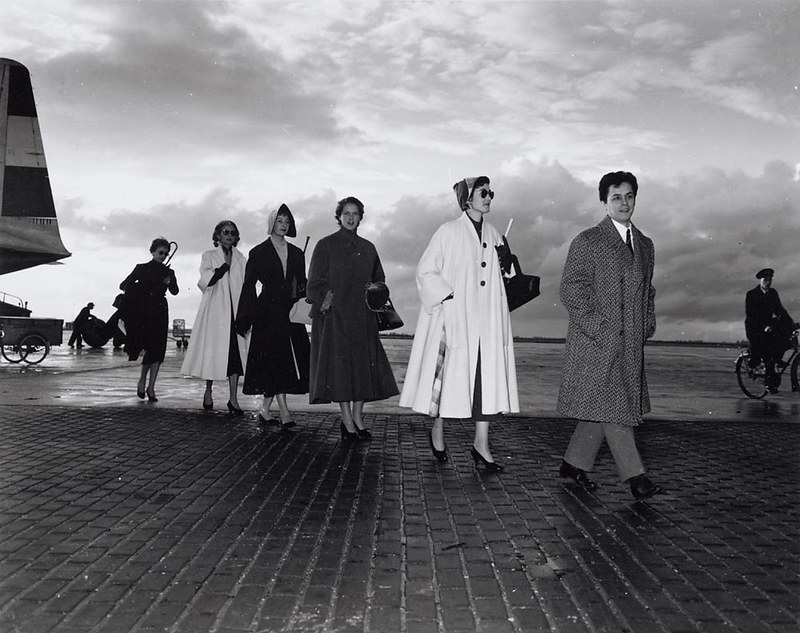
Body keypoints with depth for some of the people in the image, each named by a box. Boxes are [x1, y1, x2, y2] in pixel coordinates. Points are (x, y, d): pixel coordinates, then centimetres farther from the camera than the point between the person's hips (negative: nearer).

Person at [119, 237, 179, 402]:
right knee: (151, 347, -8)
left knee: (157, 349, -5)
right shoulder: (141, 268, 6)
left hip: (159, 312, 2)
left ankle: (151, 387, 0)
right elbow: (123, 285, 3)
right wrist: (136, 287, -15)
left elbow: (175, 292, -6)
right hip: (142, 312, -2)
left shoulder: (168, 272, 10)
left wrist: (169, 283, -26)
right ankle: (142, 380, 16)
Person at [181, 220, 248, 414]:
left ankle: (233, 398, -4)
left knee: (235, 352, -5)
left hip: (234, 311, 2)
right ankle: (208, 392, 20)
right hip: (214, 311, -2)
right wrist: (226, 265, -17)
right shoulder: (208, 256, 6)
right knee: (212, 350, 1)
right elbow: (206, 282, -9)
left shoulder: (240, 259, 13)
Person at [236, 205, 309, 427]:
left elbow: (302, 283, 15)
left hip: (290, 313, 5)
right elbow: (249, 285, -1)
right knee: (276, 359, -11)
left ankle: (265, 409, 12)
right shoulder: (259, 253, 3)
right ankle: (283, 411, -12)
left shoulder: (296, 253, 15)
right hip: (268, 312, -5)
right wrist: (246, 317, -7)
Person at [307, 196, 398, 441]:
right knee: (340, 363, -7)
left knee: (364, 363, 2)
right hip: (335, 313, -5)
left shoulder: (368, 248, 14)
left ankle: (357, 417, 11)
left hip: (362, 316, 5)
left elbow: (378, 279, 21)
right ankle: (347, 421, -2)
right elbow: (316, 281, -2)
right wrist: (326, 297, -15)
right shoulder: (326, 245, 2)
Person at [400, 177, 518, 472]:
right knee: (448, 373, 1)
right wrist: (449, 297, -13)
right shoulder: (449, 232, -4)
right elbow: (425, 271, -5)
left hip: (486, 320, 5)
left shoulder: (492, 234, 13)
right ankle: (437, 431, 22)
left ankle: (481, 444, 4)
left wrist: (505, 262, 2)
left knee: (488, 377, -1)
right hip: (453, 316, -5)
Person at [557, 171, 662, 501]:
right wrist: (600, 327, -14)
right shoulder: (587, 242, -3)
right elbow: (571, 290, -8)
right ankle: (635, 476, -3)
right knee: (610, 406, -8)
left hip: (631, 344, 6)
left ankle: (574, 464, 21)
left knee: (602, 410, 9)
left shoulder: (645, 245, 16)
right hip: (596, 341, -6)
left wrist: (647, 326, 10)